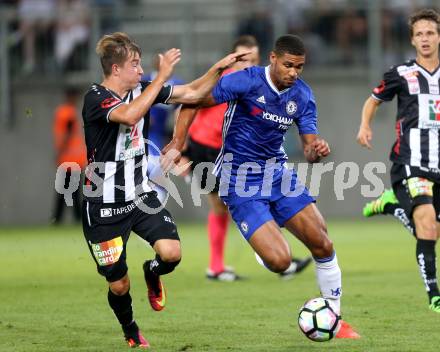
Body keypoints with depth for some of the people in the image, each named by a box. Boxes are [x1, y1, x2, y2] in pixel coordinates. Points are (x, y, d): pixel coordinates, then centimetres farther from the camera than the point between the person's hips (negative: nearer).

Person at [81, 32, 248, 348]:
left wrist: (219, 69, -3)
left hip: (140, 195, 5)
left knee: (172, 253, -20)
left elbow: (192, 94, 9)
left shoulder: (142, 89, 2)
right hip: (104, 205, -5)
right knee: (118, 284, 2)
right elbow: (129, 115, -38)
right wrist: (162, 76, -36)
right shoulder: (95, 98, -18)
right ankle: (131, 332, 34)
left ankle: (152, 274, 17)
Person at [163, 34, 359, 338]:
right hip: (241, 180, -6)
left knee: (323, 245, -2)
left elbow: (309, 149, 1)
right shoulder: (246, 82, -17)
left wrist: (318, 151, -23)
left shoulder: (303, 95, 0)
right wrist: (177, 145, -17)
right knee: (279, 261, -18)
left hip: (278, 172, 6)